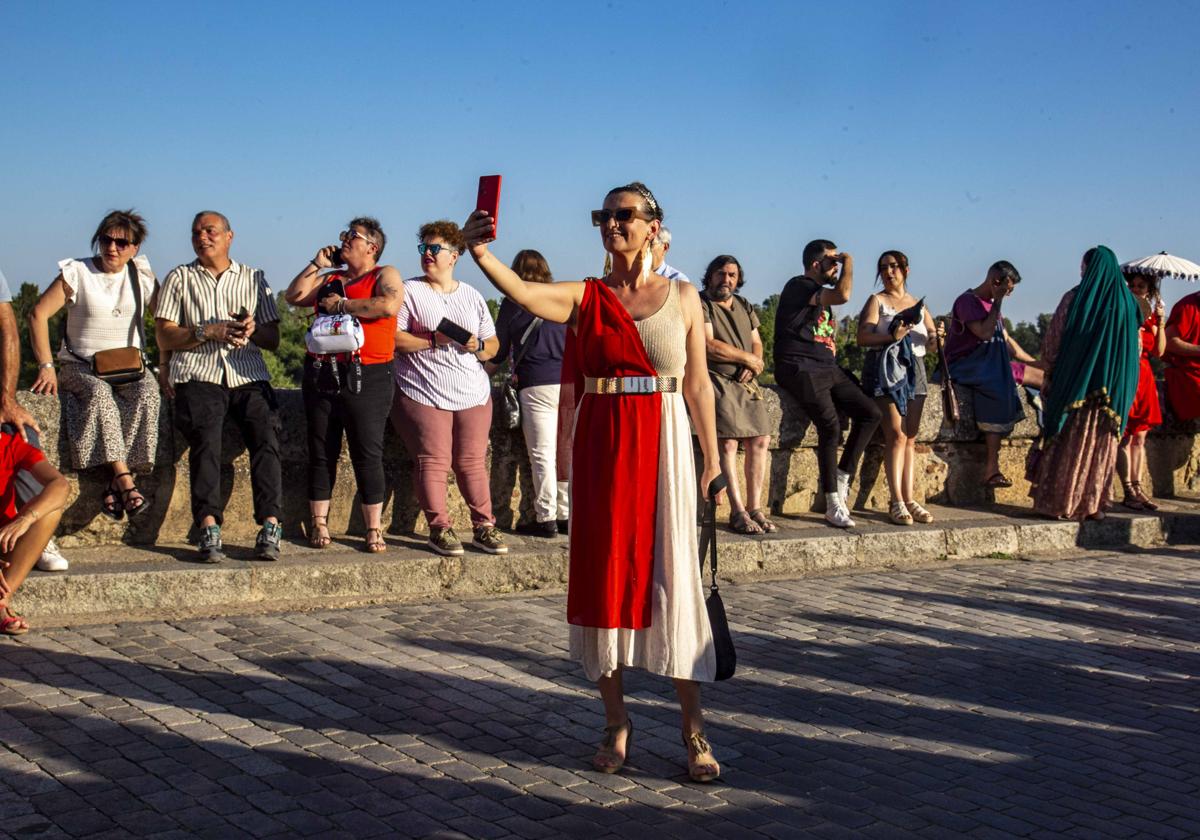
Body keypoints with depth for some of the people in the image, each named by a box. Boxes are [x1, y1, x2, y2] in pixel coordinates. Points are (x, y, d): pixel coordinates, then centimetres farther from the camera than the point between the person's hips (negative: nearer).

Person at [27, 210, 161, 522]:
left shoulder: (142, 277, 8)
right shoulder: (76, 273, 1)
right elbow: (38, 314, -3)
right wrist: (46, 365, -11)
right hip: (82, 366, -2)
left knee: (148, 392, -33)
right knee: (100, 393, -37)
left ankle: (116, 486, -35)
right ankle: (126, 482, -43)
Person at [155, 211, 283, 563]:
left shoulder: (254, 278, 21)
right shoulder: (180, 278, 17)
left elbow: (273, 339, 15)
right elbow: (164, 337, 7)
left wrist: (252, 330, -7)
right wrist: (207, 332, -9)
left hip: (249, 376, 1)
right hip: (198, 376, -1)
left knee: (266, 437, -24)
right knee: (205, 441, -26)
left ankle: (270, 528, -29)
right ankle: (209, 528, -33)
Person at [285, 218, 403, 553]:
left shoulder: (385, 275, 4)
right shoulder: (330, 279, 20)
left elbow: (389, 305, -17)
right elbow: (293, 296, 13)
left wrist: (342, 305, -10)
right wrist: (317, 263, 10)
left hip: (366, 378, -5)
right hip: (321, 375, 5)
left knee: (368, 454, -5)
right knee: (321, 453, 5)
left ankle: (374, 530, -1)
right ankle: (318, 524, 11)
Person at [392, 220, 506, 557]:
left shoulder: (472, 296, 17)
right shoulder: (410, 291, 4)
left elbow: (493, 345, 18)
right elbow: (393, 339, -7)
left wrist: (478, 346, -4)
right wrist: (433, 339, -15)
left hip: (473, 394, 3)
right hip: (424, 395, -3)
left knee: (473, 462, 3)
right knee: (433, 461, -7)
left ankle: (483, 526, 11)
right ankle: (439, 528, -1)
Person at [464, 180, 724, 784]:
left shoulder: (682, 296, 7)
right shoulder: (585, 298, 5)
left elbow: (697, 383, 8)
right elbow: (521, 293, -14)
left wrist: (712, 457, 7)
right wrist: (480, 254, -32)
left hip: (664, 446, -1)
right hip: (601, 448, 1)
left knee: (672, 576, -2)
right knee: (606, 576, 3)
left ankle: (693, 726, 7)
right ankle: (616, 722, 15)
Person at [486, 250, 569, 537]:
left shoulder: (513, 303, 6)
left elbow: (498, 351, 10)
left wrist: (484, 375, 26)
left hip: (536, 386, -4)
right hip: (570, 382, 4)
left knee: (542, 455, -2)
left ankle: (546, 518, -2)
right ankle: (567, 514, 11)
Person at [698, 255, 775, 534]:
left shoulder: (744, 306, 22)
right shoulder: (701, 304, -2)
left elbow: (757, 343, 21)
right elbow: (708, 345, -13)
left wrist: (752, 365, -2)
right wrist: (747, 358, -5)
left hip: (745, 381, 7)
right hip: (715, 378, -7)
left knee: (760, 440, -6)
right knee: (728, 441, -20)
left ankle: (755, 508, -1)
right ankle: (737, 512, -18)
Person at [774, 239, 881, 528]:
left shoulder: (822, 293, 22)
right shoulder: (799, 286, -8)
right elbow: (843, 295, -24)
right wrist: (849, 262, -7)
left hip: (827, 368, 9)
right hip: (801, 369, -9)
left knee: (870, 412, -4)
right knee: (831, 427, -21)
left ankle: (842, 478, 1)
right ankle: (833, 504, -14)